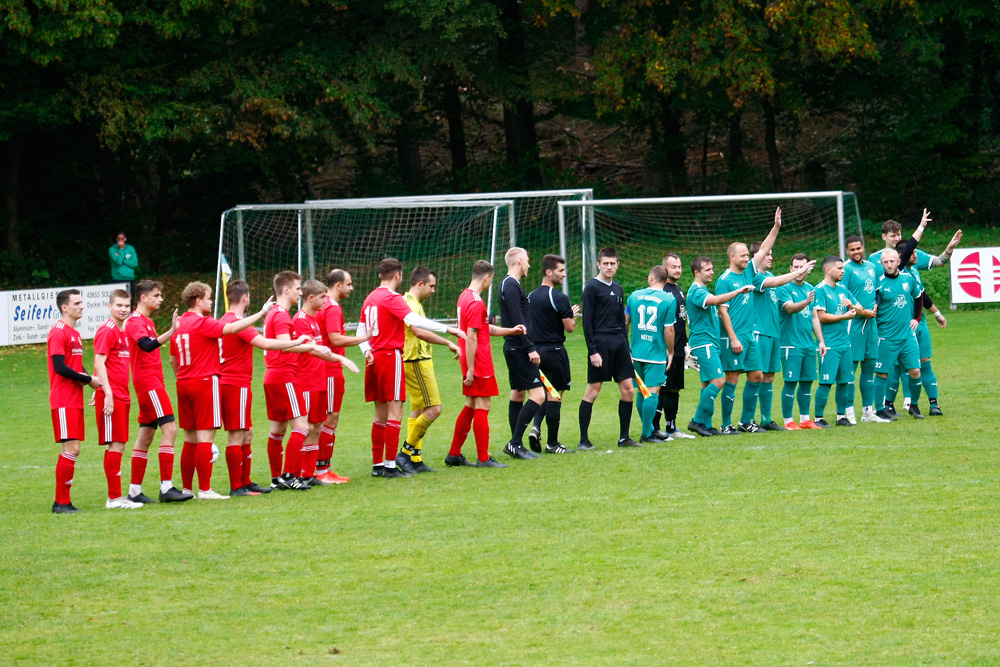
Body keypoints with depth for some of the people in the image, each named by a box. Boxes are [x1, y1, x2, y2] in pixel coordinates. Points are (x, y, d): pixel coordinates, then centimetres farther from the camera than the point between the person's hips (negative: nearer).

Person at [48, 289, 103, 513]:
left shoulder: (74, 333, 18)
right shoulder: (58, 332, -11)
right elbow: (60, 367, -18)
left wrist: (87, 378, 2)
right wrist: (88, 379, -11)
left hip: (75, 401, 9)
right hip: (64, 401, -9)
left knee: (72, 450, 8)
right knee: (71, 449, -11)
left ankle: (62, 502, 11)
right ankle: (62, 502, -8)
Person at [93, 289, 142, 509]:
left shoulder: (123, 331, 17)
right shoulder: (107, 331, -10)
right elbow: (99, 363, -17)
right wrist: (108, 394, -23)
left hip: (122, 396, 9)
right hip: (111, 397, -9)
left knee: (118, 446, 10)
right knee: (115, 445, -8)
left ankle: (116, 497, 13)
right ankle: (114, 498, -6)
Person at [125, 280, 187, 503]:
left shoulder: (146, 321, 19)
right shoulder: (135, 321, -12)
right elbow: (147, 345, -31)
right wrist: (171, 331, -40)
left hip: (153, 382, 10)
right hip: (148, 382, -10)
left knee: (146, 436, 9)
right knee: (169, 428, -15)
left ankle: (135, 491, 10)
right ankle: (166, 488, -18)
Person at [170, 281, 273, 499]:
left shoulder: (180, 325, 12)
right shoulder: (203, 323, -12)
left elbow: (173, 360, 18)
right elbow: (232, 328, -24)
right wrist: (261, 313, -19)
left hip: (184, 385, 8)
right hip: (205, 382, -8)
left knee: (190, 439, 13)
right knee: (205, 437, -6)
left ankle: (187, 488, 15)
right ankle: (204, 490, -8)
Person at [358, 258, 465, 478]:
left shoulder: (370, 298, 14)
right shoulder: (392, 298, -12)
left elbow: (361, 330, 15)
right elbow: (414, 320, -25)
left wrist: (367, 351, 2)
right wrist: (447, 329, -26)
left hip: (375, 359, 8)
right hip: (391, 356, -8)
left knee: (381, 414, 13)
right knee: (395, 412, -6)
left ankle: (377, 464, 14)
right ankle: (390, 466, -9)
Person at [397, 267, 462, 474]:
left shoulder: (414, 303, 17)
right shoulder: (410, 304, -16)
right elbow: (419, 331, -31)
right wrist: (448, 342, -33)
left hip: (420, 362, 11)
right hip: (416, 362, -11)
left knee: (418, 411, 11)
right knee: (433, 409, -11)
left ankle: (415, 459, 11)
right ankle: (407, 453, -8)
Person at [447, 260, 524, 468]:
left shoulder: (464, 297, 14)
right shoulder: (476, 303, -17)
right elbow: (471, 338, -21)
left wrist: (511, 330, 25)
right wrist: (470, 369, -21)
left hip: (473, 364, 10)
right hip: (480, 364, -10)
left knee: (470, 407, 15)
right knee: (482, 408, -5)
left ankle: (454, 454, 19)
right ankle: (483, 458, -2)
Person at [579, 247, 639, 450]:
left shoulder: (618, 289, 16)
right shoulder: (592, 287, -5)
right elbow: (587, 321, -9)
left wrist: (626, 349, 17)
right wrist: (593, 351, -14)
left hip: (619, 343, 7)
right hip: (600, 343, -7)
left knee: (628, 389, 2)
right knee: (593, 390, -5)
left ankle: (624, 437, 11)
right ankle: (583, 440, 0)